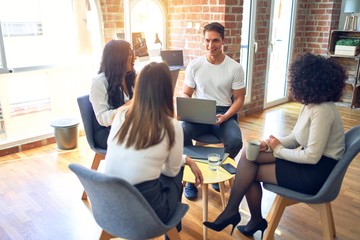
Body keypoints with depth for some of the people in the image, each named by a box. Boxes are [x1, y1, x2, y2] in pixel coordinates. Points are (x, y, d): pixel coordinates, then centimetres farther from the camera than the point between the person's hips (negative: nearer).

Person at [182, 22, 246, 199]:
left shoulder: (235, 68, -2)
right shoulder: (194, 66, 2)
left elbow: (239, 99, 1)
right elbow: (185, 94, 8)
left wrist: (225, 116, -17)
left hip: (225, 114, 0)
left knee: (235, 141, -30)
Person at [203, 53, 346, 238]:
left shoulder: (322, 111, -23)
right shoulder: (310, 105, 6)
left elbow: (312, 156, -26)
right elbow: (295, 138, 9)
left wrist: (279, 150, -13)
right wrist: (270, 145, -9)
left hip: (317, 172, -9)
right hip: (310, 163, 9)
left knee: (249, 171, -11)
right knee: (248, 154, -4)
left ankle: (232, 212, 13)